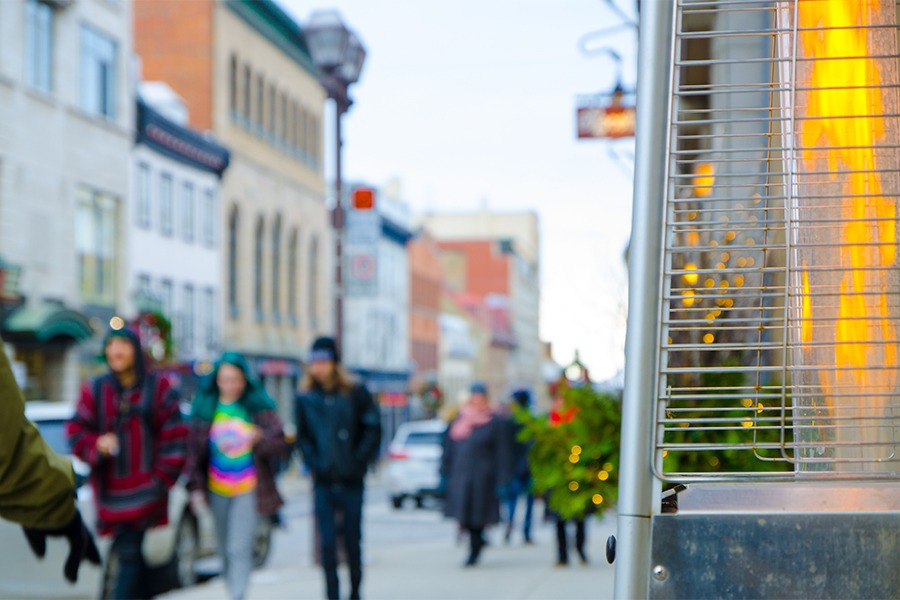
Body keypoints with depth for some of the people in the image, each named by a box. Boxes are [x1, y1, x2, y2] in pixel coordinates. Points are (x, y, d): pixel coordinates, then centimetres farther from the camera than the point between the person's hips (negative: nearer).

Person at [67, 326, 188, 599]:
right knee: (128, 555, 8)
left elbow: (174, 436, 0)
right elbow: (76, 431, 7)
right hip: (110, 490, 3)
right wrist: (95, 445, -15)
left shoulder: (158, 387, 2)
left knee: (130, 554, -11)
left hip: (145, 491, -3)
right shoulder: (95, 390, 8)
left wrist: (162, 478, -7)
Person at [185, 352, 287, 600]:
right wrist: (195, 486, 1)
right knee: (225, 549, 13)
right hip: (217, 491, 3)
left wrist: (259, 440, -27)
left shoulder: (260, 407, -4)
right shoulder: (204, 408, 2)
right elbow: (194, 449, 6)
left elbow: (280, 444, -6)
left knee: (239, 549, -13)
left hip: (249, 489, -3)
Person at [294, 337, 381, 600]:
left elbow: (373, 429, -1)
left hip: (351, 481, -1)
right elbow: (302, 437, 11)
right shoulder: (306, 398, 3)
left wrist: (359, 461, -8)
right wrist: (314, 462, -3)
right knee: (327, 543, -3)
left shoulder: (356, 394, -3)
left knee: (352, 541, 8)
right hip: (323, 482, 1)